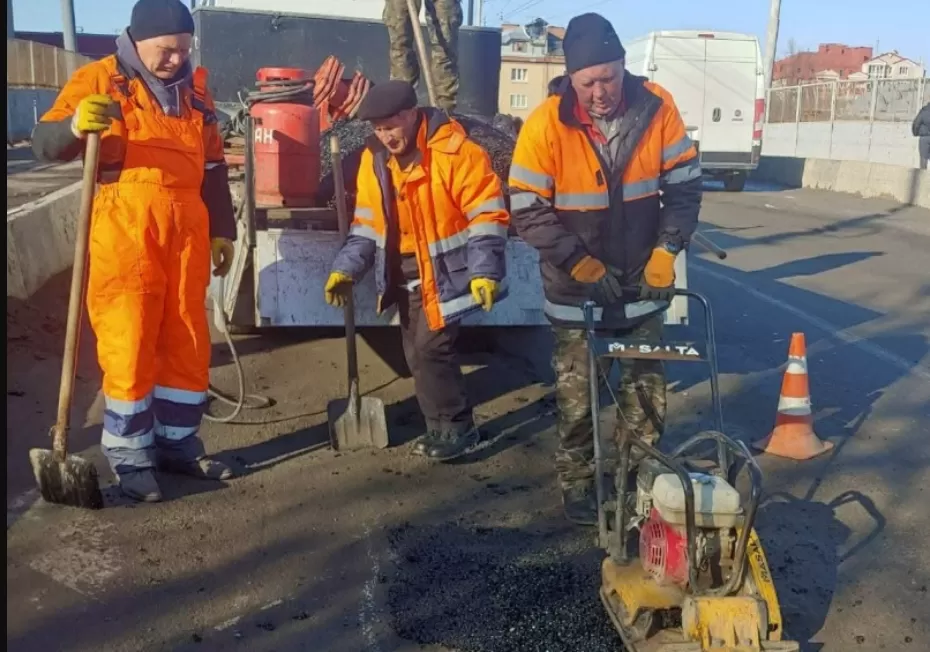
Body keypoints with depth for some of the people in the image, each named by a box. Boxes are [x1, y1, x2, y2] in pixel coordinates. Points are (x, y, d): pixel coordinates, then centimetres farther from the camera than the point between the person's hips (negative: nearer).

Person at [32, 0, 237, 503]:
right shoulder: (99, 79, 0)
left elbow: (212, 166, 21)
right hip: (125, 231, -5)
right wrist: (77, 125, -30)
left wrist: (222, 230, 17)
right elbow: (43, 142, -8)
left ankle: (178, 443, 21)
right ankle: (130, 456, 9)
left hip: (187, 231, 5)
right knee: (129, 345, -4)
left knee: (188, 344, 8)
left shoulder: (193, 88, 16)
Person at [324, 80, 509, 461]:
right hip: (405, 273, 7)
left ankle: (457, 429, 8)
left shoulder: (455, 151, -17)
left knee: (431, 349, -10)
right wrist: (347, 269, -1)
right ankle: (441, 429, 25)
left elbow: (487, 215, -17)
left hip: (443, 271, -7)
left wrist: (485, 271, -24)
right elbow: (367, 222, 9)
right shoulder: (374, 158, 3)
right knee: (416, 353, 10)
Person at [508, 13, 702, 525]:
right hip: (576, 289, -3)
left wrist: (666, 251, -12)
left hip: (642, 281, 3)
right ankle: (577, 484, 24)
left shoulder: (657, 108, -10)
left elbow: (684, 186, -1)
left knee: (647, 390, 13)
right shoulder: (546, 124, -18)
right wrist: (582, 264, -17)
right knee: (577, 397, 5)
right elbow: (527, 211, -14)